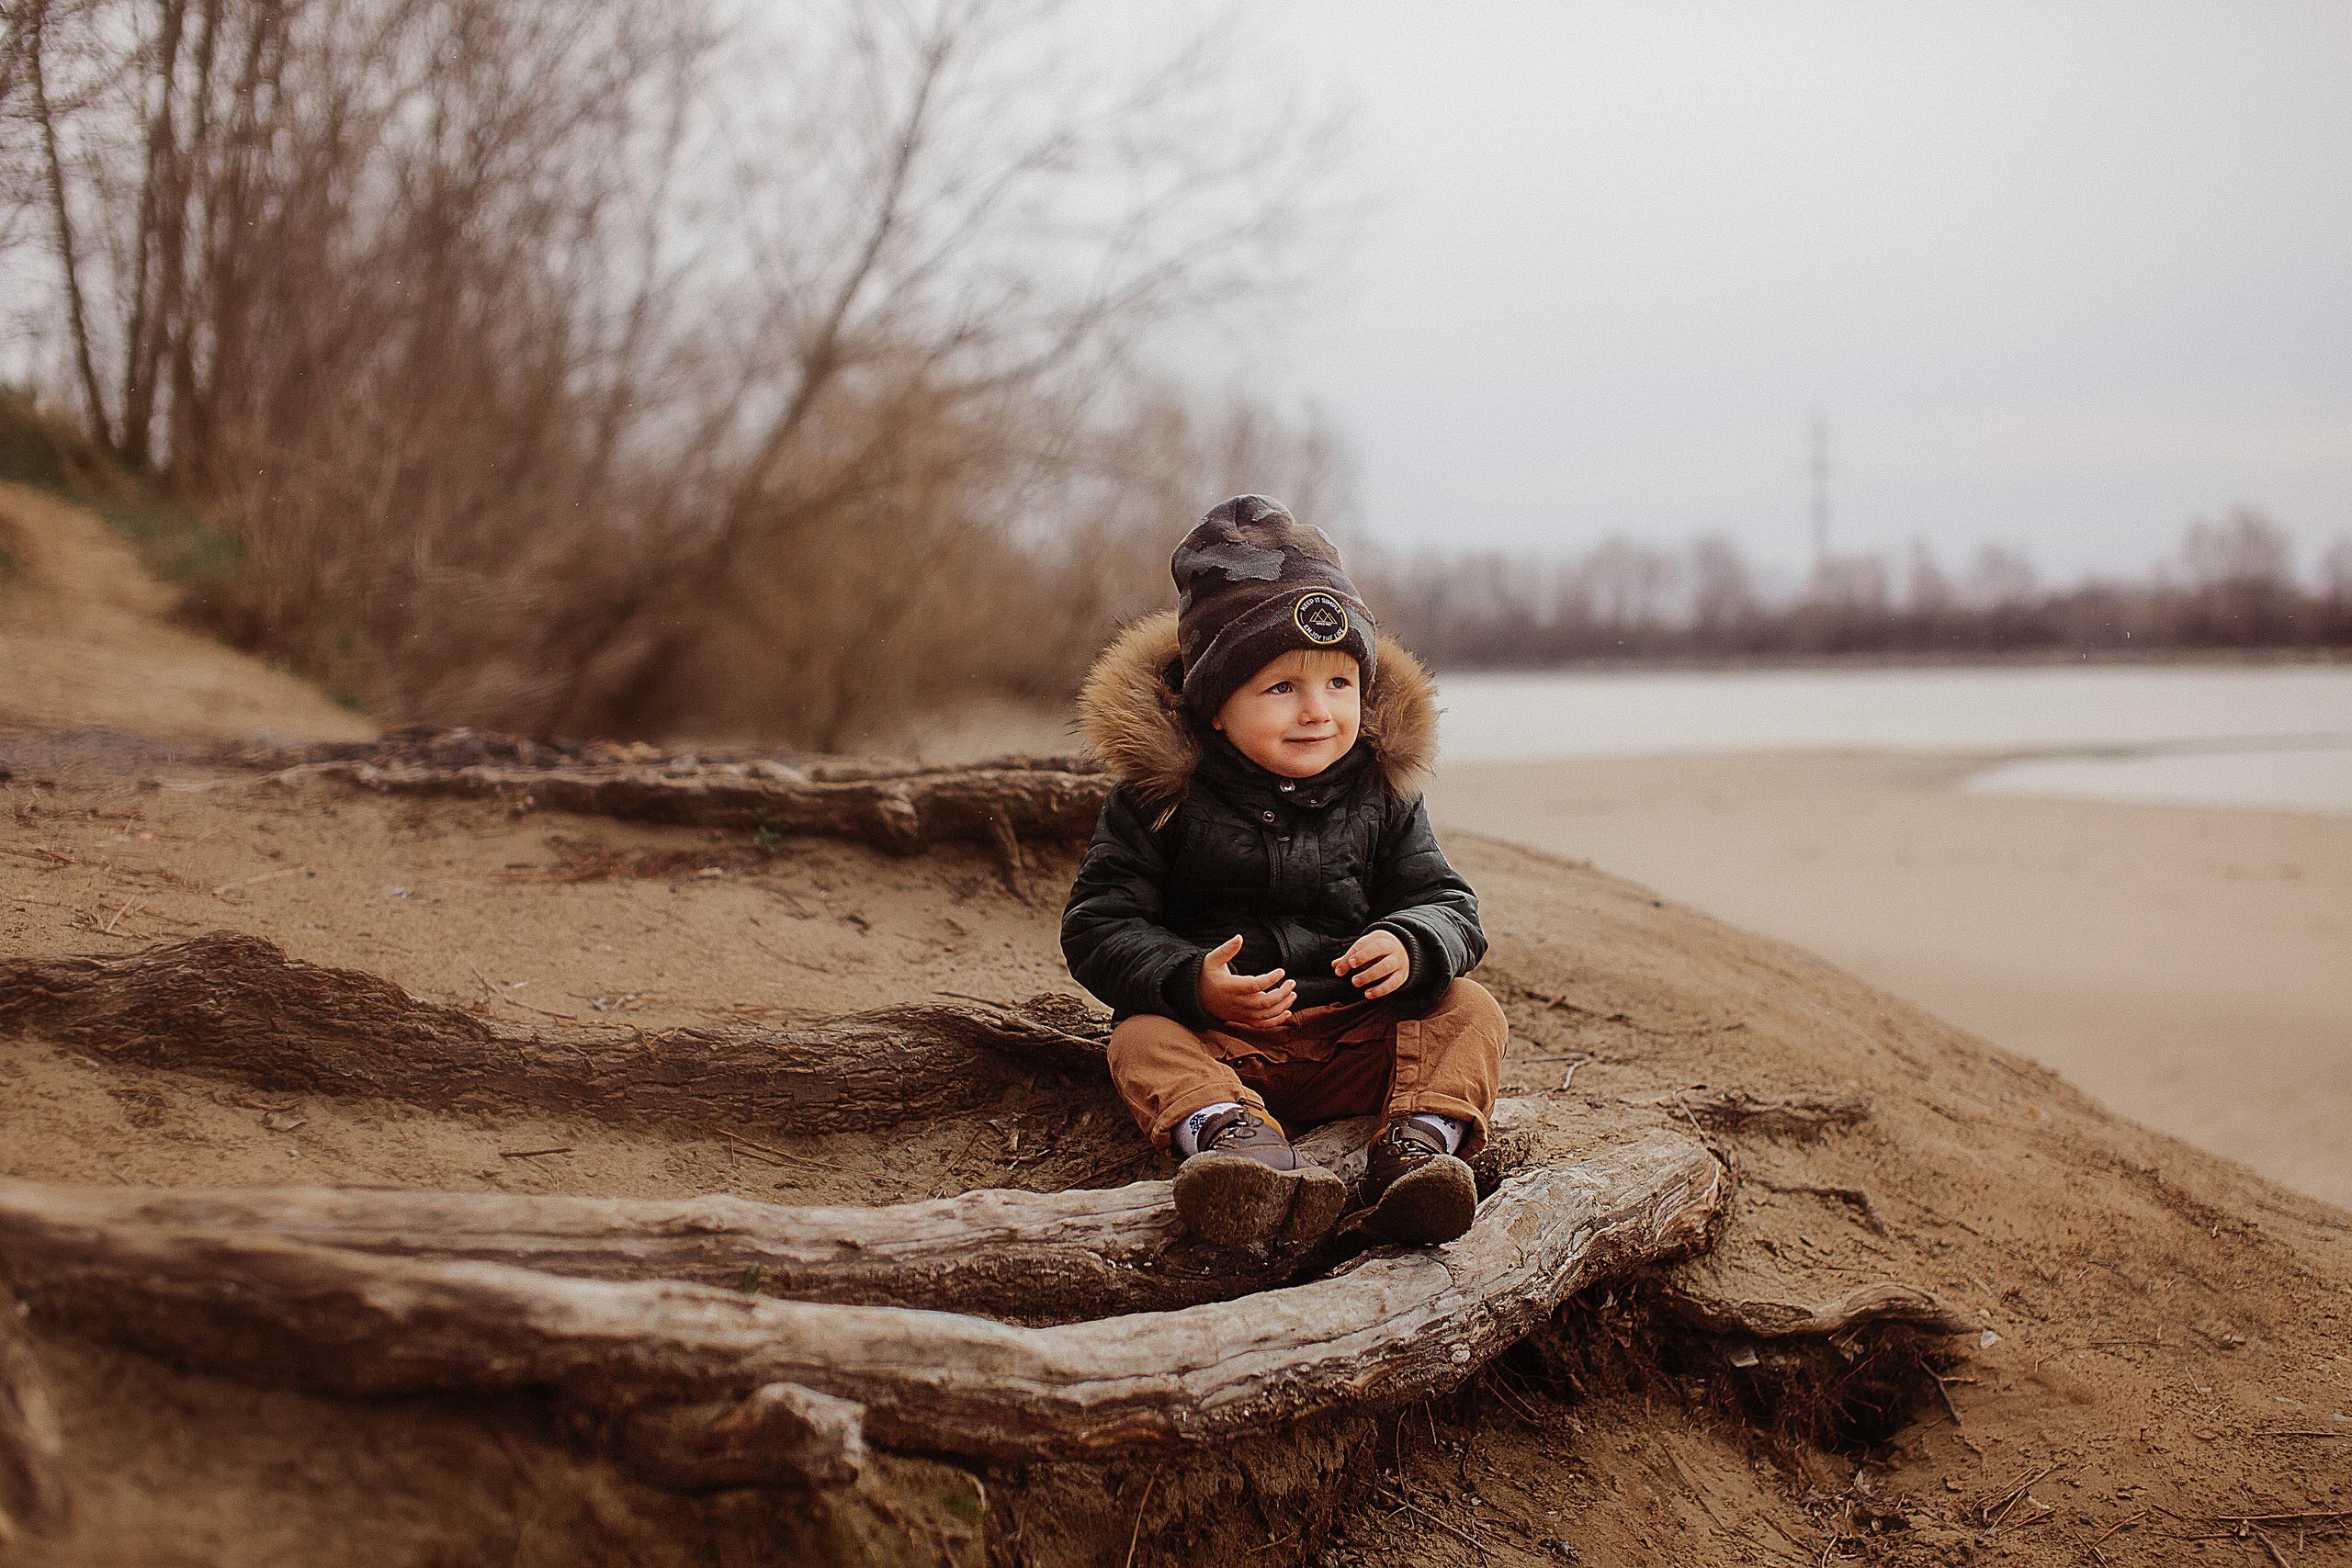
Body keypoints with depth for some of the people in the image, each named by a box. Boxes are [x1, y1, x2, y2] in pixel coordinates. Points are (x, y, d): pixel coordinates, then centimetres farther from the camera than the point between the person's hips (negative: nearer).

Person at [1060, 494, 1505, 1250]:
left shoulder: (1381, 794, 2)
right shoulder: (1162, 798, -7)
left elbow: (1445, 903, 3)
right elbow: (1097, 926, -8)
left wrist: (1411, 946, -23)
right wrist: (1190, 983, -27)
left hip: (1357, 1031, 3)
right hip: (1218, 1034, -2)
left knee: (1467, 1011, -16)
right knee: (1144, 1042, -29)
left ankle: (1421, 1139, -38)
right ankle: (1227, 1131, -56)